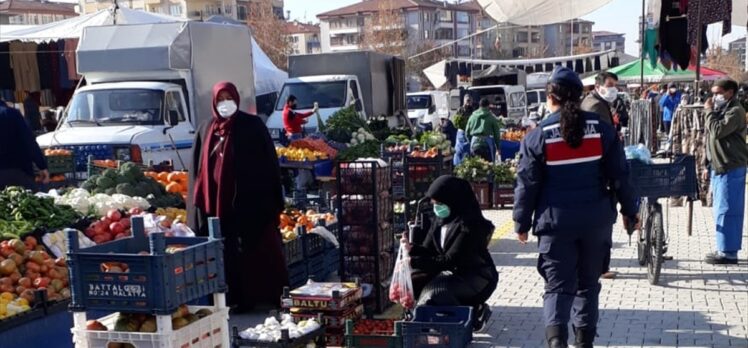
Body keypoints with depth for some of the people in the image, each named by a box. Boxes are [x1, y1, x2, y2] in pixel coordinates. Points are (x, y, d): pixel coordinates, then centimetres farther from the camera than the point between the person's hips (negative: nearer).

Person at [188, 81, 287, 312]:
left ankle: (270, 297, 9)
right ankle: (235, 299, 14)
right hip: (217, 204, 4)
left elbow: (269, 163, -3)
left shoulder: (252, 126, 0)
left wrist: (272, 199, -7)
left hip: (250, 202, -4)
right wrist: (199, 204, 6)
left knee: (257, 251, 1)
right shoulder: (206, 130, 12)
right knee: (225, 253, 5)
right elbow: (198, 170, 13)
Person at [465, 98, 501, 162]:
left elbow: (467, 132, 13)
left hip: (474, 143, 4)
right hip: (487, 143, -4)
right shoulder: (492, 117, -2)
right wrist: (498, 146, 9)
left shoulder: (472, 116, 9)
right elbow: (497, 133, 0)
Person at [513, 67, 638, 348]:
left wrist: (522, 223, 5)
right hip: (596, 220, 3)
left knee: (558, 284, 2)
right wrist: (629, 210, 12)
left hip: (556, 222, -2)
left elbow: (527, 185, -4)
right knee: (588, 282, 17)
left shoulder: (538, 136, -6)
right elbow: (619, 174, 2)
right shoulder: (602, 129, 0)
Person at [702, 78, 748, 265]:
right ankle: (724, 249, 23)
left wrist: (710, 112, -12)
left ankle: (728, 253, -4)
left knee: (726, 211, -8)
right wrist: (709, 164, 20)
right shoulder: (722, 110, 18)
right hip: (720, 167, 10)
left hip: (731, 168, -10)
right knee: (722, 210, 14)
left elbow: (718, 131, -24)